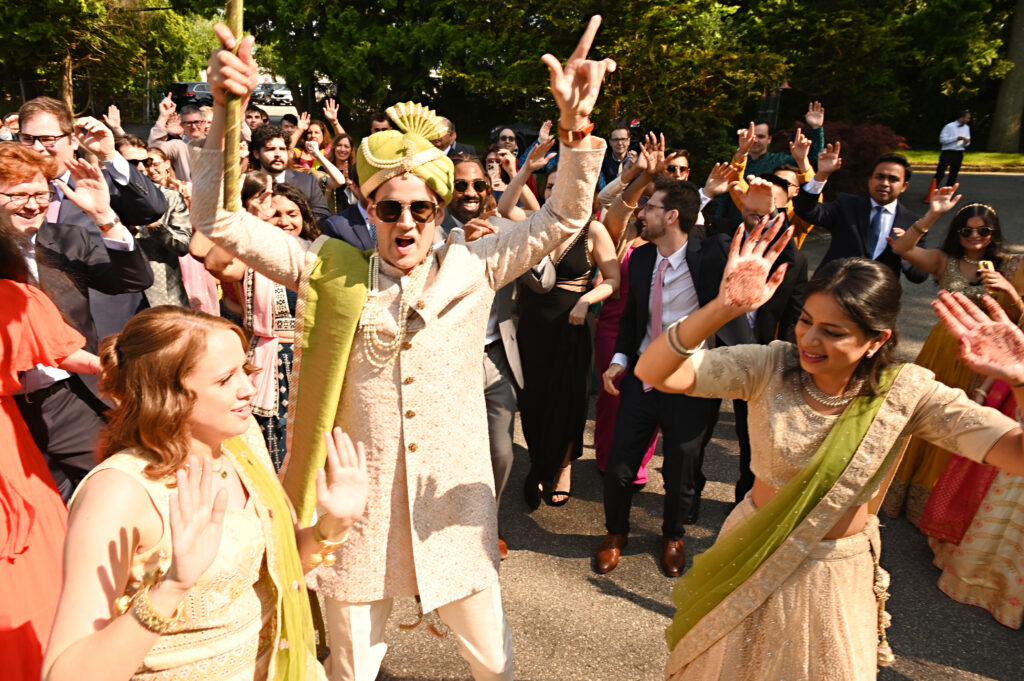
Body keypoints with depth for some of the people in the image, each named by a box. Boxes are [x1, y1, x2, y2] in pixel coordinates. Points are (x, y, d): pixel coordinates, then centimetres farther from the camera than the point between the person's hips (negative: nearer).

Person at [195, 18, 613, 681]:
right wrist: (226, 108, -21)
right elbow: (219, 220, -7)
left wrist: (576, 120, -24)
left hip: (452, 503, 0)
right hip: (356, 506, 0)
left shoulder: (471, 268, -2)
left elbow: (563, 218, -8)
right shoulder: (331, 272, -3)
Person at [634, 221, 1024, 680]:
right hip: (751, 562, 1)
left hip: (836, 579, 0)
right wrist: (723, 308, -45)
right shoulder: (770, 366, -20)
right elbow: (652, 372, -31)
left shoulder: (907, 392, -18)